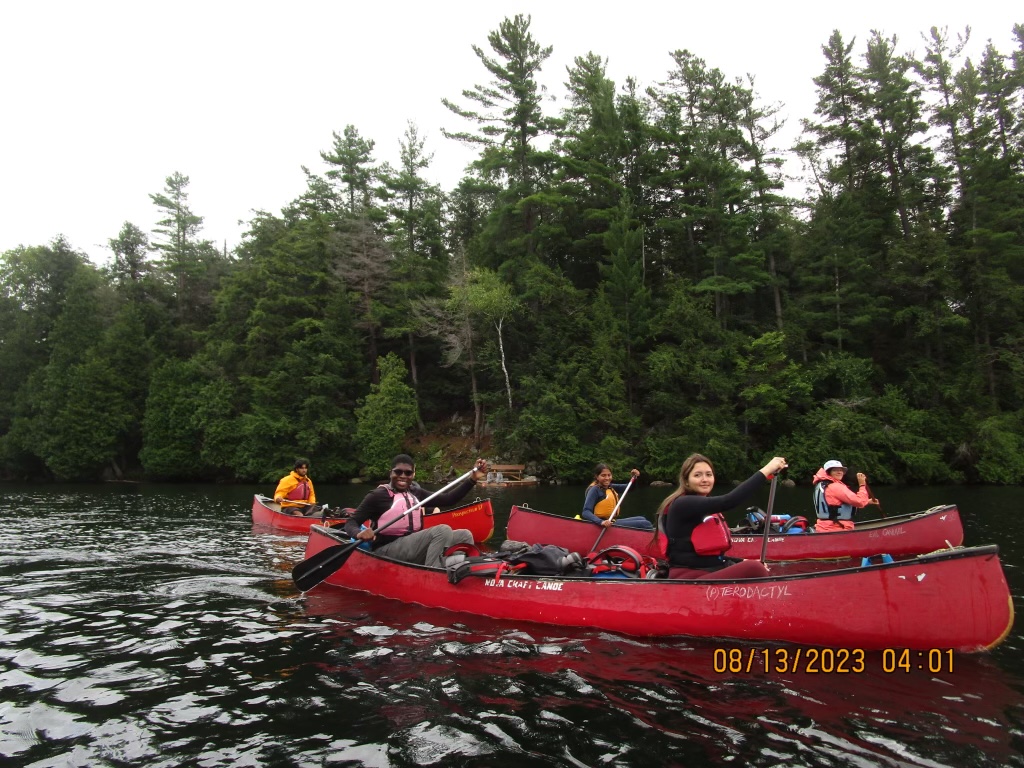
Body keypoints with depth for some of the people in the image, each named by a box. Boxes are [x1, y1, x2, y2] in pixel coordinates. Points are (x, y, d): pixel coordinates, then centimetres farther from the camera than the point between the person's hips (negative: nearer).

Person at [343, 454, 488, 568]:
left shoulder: (415, 492, 11)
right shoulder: (378, 495, -7)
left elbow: (446, 499, 3)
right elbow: (351, 523, -10)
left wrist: (472, 479, -5)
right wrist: (359, 534, -34)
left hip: (413, 546, 7)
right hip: (387, 551, -7)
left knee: (464, 535, 0)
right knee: (443, 530, -26)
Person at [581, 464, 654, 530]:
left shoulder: (611, 487, 11)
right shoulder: (595, 490, -14)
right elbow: (586, 512, -24)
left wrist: (634, 477, -1)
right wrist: (601, 522, -40)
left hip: (613, 521, 9)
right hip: (607, 525, -9)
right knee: (645, 524, -9)